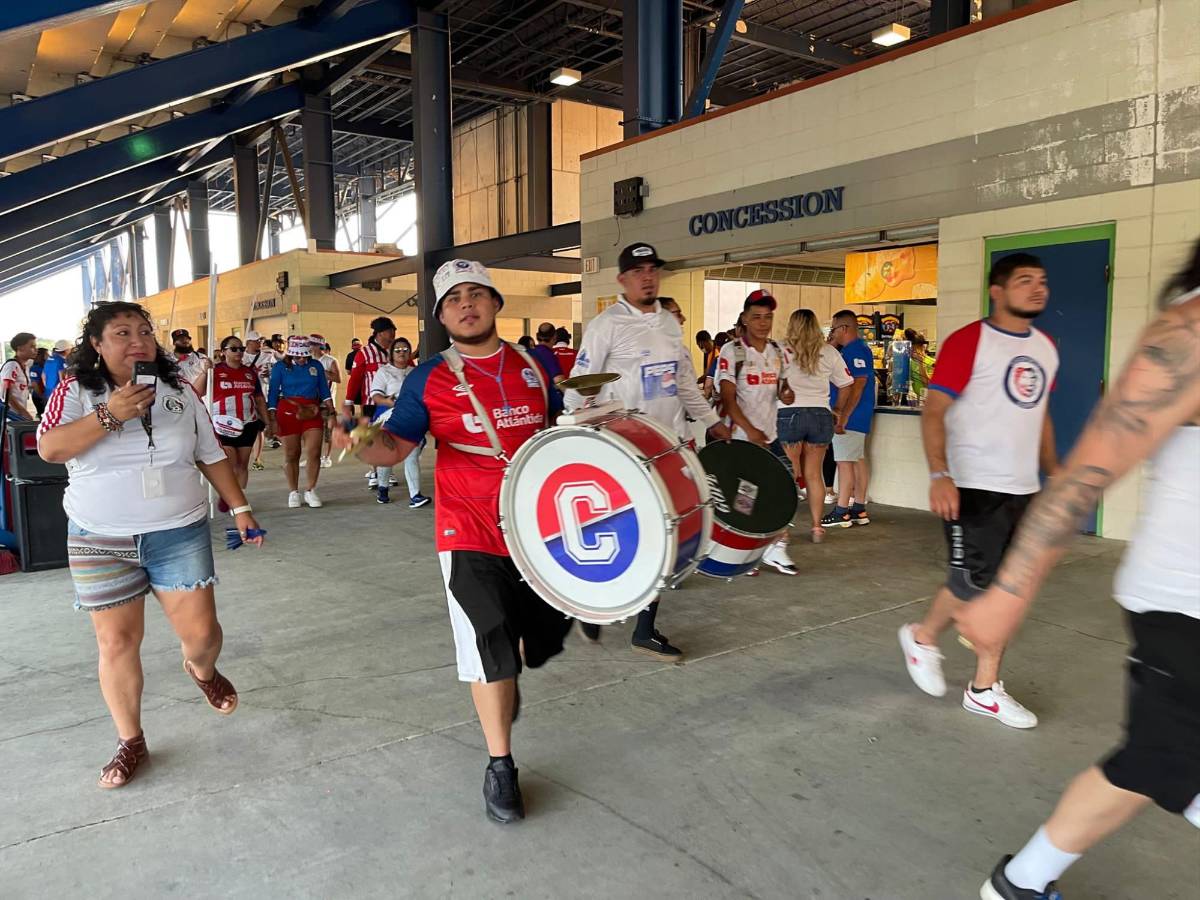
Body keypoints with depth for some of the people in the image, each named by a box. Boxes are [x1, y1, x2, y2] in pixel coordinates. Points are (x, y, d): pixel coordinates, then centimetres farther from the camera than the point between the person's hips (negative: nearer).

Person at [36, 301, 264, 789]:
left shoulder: (179, 390, 4)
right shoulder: (77, 390, -1)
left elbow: (212, 456, 8)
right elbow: (49, 448, -14)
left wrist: (240, 509, 4)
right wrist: (110, 415, -24)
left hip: (179, 533, 1)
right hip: (99, 541, -1)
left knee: (199, 630, -2)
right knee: (116, 642, 4)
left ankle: (202, 669, 35)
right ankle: (130, 742, 22)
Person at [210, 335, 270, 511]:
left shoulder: (250, 372, 13)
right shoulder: (215, 371, -1)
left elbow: (259, 399, 18)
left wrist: (266, 422, 16)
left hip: (248, 424, 4)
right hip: (225, 425, -4)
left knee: (243, 465, 8)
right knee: (230, 464, -6)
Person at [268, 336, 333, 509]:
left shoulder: (316, 365, 9)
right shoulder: (280, 366, 3)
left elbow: (324, 390, 11)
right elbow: (273, 392, 1)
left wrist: (330, 410, 1)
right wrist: (272, 418, -5)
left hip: (312, 413, 2)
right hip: (288, 412, -1)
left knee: (314, 453, -7)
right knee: (291, 455, 5)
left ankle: (310, 491, 5)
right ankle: (293, 492, 16)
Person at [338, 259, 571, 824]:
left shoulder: (535, 365, 8)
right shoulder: (429, 379, -1)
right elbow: (395, 446, -7)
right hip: (471, 535, -3)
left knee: (545, 636, 14)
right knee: (490, 653, -1)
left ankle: (508, 675, 51)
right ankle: (500, 766, 20)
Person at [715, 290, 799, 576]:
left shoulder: (777, 351, 9)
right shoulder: (732, 351, -9)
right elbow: (728, 398, -15)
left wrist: (785, 393, -6)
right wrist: (750, 431, -24)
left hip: (770, 435, 6)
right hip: (740, 438, -6)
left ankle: (777, 549, 14)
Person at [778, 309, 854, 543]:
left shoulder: (782, 350, -3)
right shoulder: (829, 352, 8)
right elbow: (846, 384, 12)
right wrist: (839, 410, 24)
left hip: (789, 414, -3)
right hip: (820, 415, 3)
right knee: (814, 474, 13)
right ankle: (817, 527, 17)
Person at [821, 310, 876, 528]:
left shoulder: (857, 350, -15)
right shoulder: (849, 350, 17)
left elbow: (857, 386, -22)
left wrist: (843, 417, -24)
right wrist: (831, 345, 14)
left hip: (850, 417, -10)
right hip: (854, 418, 10)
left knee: (845, 461, -8)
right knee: (858, 460, 11)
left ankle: (841, 512, -5)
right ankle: (859, 510, 16)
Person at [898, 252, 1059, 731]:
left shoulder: (1046, 348, 13)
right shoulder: (968, 342, -10)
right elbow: (933, 411, -15)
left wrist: (1053, 471, 18)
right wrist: (939, 475, -26)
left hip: (1023, 489, 7)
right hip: (973, 487, -7)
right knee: (973, 585, -5)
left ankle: (985, 689, 20)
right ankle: (922, 637, 24)